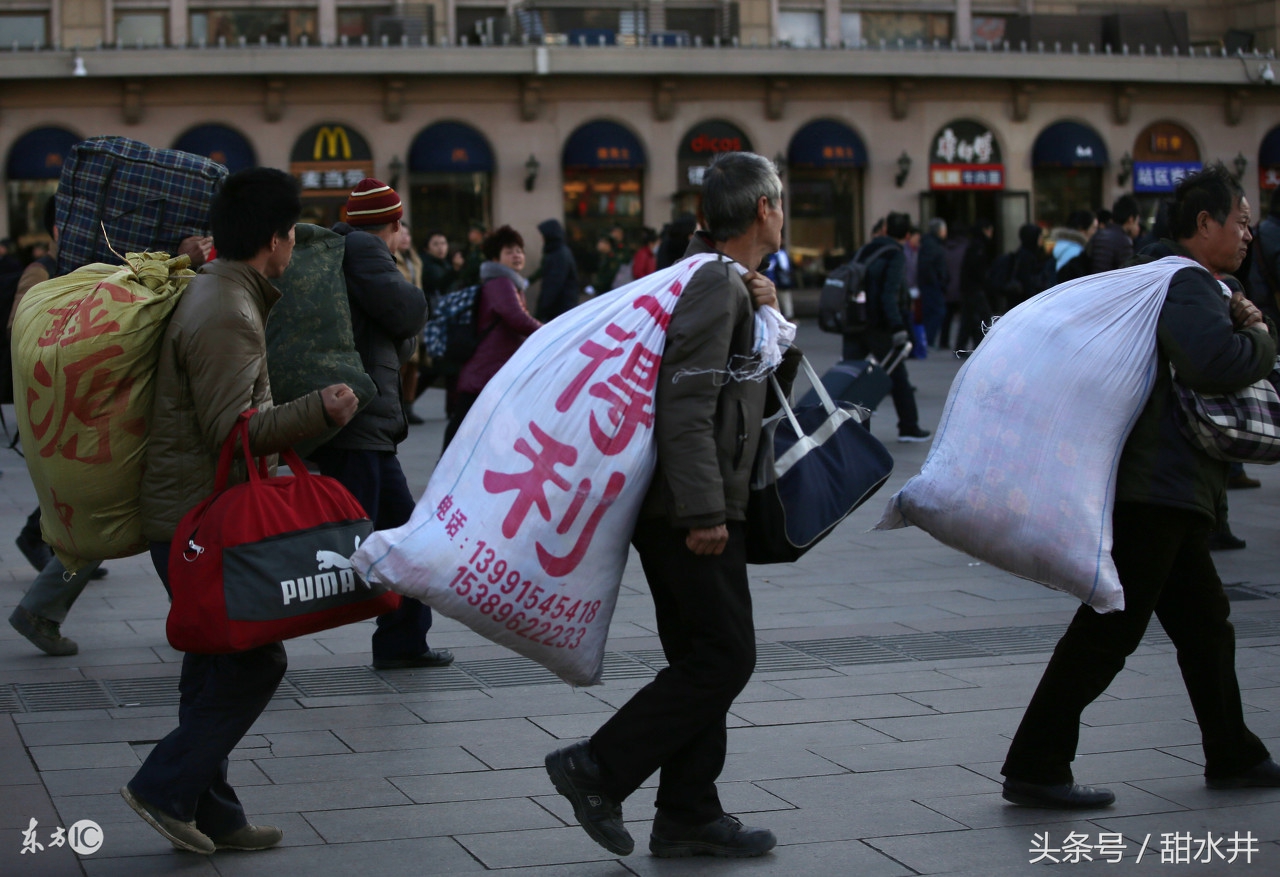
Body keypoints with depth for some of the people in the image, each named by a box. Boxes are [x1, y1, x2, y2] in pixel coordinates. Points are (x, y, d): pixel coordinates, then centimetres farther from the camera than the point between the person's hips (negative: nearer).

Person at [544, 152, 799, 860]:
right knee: (724, 656, -8)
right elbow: (686, 403, -23)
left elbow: (778, 383, 21)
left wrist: (770, 316, 4)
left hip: (684, 508, 10)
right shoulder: (716, 282, -14)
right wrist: (704, 511, -25)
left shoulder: (731, 284, 19)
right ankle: (597, 769, -3)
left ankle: (688, 816, 17)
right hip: (690, 508, -10)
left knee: (701, 659, 12)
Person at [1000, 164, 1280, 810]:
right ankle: (1033, 769, -5)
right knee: (1108, 630, -9)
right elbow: (1217, 364, -30)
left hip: (1169, 490, 11)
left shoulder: (1194, 285, 21)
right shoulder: (1183, 284, -15)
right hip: (1153, 488, -11)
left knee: (1204, 623, 19)